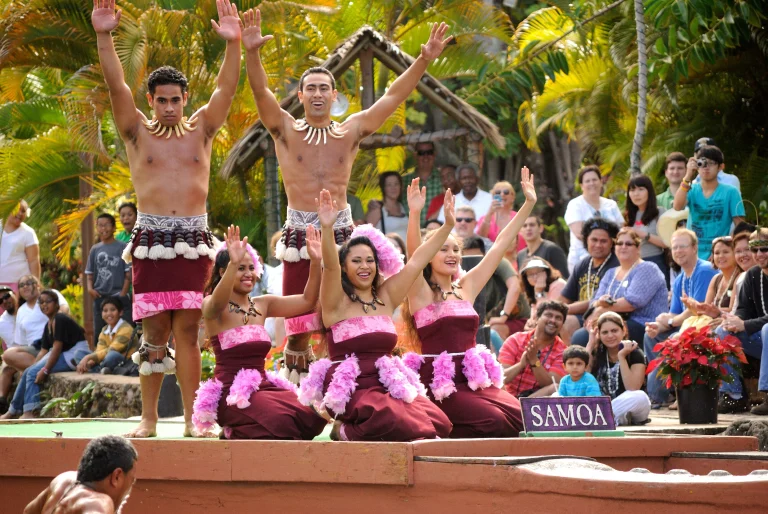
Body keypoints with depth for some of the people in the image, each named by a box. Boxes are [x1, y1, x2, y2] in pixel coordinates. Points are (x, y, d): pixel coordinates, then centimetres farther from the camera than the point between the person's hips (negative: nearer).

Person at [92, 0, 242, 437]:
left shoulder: (201, 130, 10)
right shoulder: (138, 133, 7)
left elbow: (226, 89, -2)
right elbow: (116, 86, -5)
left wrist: (233, 44, -18)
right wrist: (104, 37, -18)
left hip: (193, 241, 0)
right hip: (151, 240, 0)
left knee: (187, 331, -3)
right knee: (154, 331, -1)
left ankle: (192, 418, -1)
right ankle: (149, 418, 4)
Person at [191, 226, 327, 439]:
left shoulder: (262, 305, 15)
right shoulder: (211, 307, -4)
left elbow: (307, 301, 11)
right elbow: (217, 304, -29)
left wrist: (315, 262, -5)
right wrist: (234, 264, -45)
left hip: (263, 385, 7)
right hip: (232, 394, -7)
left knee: (313, 417, -21)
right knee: (278, 422, -33)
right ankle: (234, 433, 0)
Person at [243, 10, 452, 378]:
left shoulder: (351, 131, 10)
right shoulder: (285, 130, 5)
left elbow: (393, 96, 4)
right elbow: (261, 92, -10)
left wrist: (424, 60, -8)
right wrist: (252, 53, -28)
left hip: (340, 232, 1)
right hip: (300, 234, -1)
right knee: (299, 326, -2)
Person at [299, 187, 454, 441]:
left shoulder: (386, 297, 14)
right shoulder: (337, 303, 0)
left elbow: (417, 260, 14)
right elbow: (330, 266, -18)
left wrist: (448, 225, 10)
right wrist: (327, 229, -35)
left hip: (389, 385, 6)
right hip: (351, 389, -6)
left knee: (439, 424, -18)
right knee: (412, 428, -30)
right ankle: (348, 432, -2)